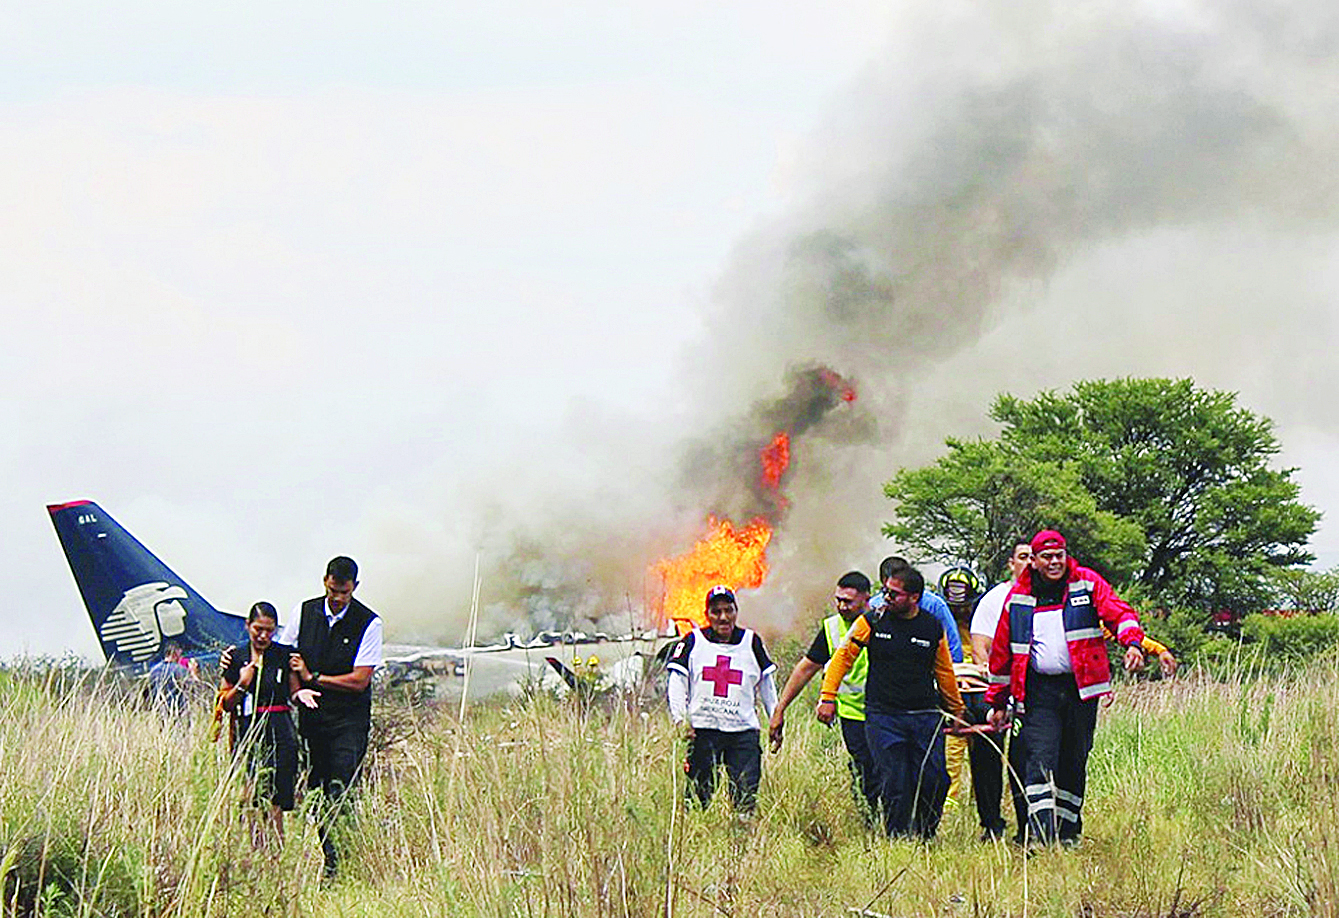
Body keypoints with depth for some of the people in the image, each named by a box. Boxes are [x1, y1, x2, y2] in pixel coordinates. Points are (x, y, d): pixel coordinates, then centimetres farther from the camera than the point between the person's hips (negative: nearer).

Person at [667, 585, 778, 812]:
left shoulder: (751, 642, 11)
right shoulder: (693, 641, 8)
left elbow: (766, 683, 19)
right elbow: (677, 683, 6)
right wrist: (681, 719, -7)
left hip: (743, 731, 1)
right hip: (702, 730, -1)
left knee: (746, 797, -8)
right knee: (700, 795, -3)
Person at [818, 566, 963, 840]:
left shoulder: (933, 628, 5)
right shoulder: (873, 622, 1)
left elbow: (944, 672, 17)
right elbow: (843, 656, 7)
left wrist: (957, 712, 24)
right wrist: (828, 697, 0)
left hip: (926, 716, 1)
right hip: (883, 717, -1)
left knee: (934, 781, -7)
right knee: (894, 786, -7)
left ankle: (924, 837, 9)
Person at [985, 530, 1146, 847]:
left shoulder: (1088, 584, 3)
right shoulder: (1018, 598, 6)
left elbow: (1118, 613, -8)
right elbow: (1001, 651, 13)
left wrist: (1132, 643, -29)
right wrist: (998, 700, 14)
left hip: (1081, 687, 0)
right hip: (1040, 690, 0)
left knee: (1074, 764, 8)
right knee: (1041, 761, -13)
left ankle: (1068, 832, 21)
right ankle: (1040, 834, -17)